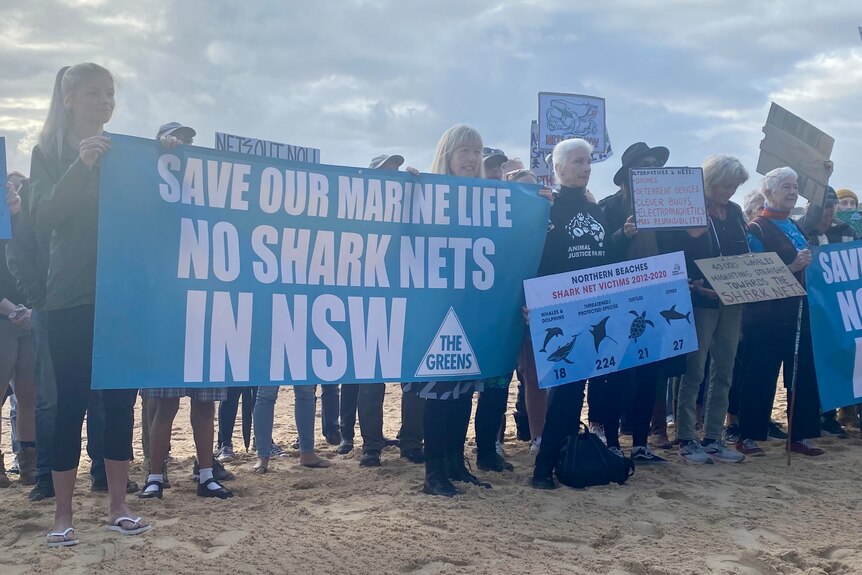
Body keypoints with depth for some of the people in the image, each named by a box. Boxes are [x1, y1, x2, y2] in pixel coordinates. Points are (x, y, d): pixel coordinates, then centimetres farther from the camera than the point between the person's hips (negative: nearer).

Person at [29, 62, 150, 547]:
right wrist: (81, 167, -21)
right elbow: (44, 218, -10)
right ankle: (63, 515, 8)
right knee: (72, 403, -2)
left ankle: (119, 507, 15)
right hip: (72, 298, -3)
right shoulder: (50, 154, 4)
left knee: (121, 400, 5)